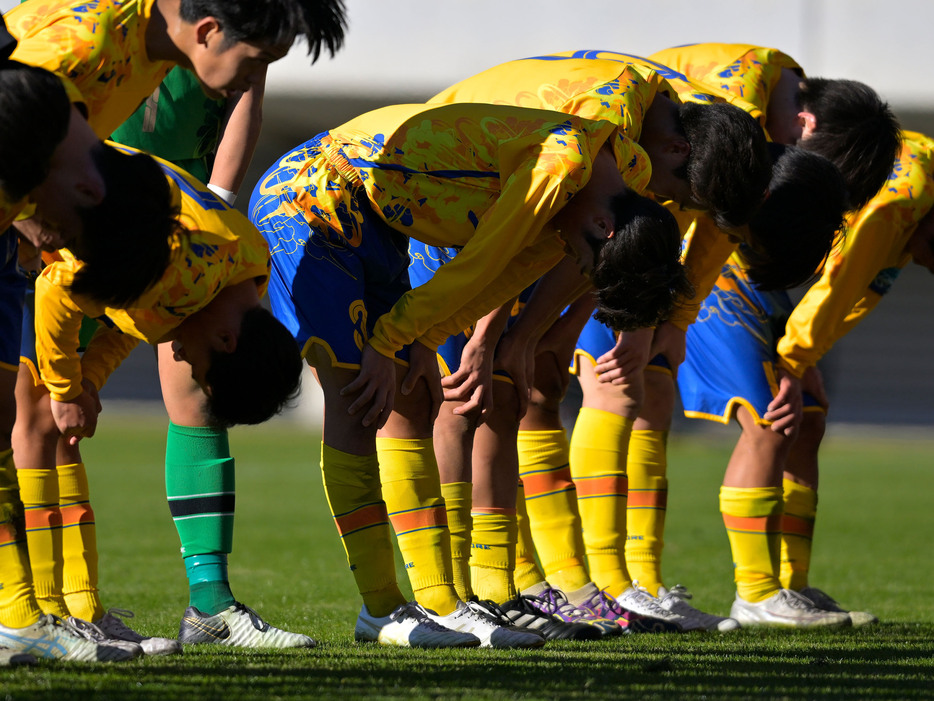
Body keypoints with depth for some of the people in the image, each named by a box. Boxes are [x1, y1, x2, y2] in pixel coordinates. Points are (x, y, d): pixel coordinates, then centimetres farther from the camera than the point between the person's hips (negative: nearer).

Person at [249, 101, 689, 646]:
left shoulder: (621, 166, 4)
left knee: (412, 403, 6)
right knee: (357, 401, -15)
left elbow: (518, 266, 7)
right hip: (305, 201, -10)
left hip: (368, 222, 10)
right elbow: (477, 266, -20)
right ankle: (381, 610, -13)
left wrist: (424, 338, 1)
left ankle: (439, 603, 6)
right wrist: (389, 344, -12)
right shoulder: (562, 164, -26)